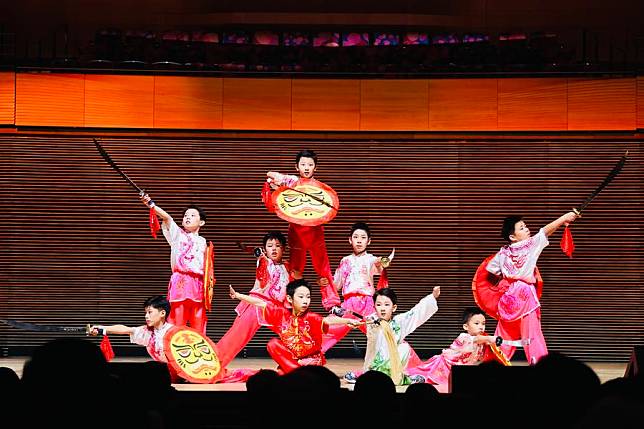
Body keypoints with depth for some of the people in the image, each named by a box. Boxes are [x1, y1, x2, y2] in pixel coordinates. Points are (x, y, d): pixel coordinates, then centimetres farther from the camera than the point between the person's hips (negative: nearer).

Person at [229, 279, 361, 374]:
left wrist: (348, 321, -58)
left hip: (311, 360, -4)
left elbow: (328, 320, -38)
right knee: (273, 344, -18)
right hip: (291, 357, 4)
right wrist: (237, 295, 0)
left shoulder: (311, 317, -19)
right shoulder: (282, 314, -8)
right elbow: (261, 303, -3)